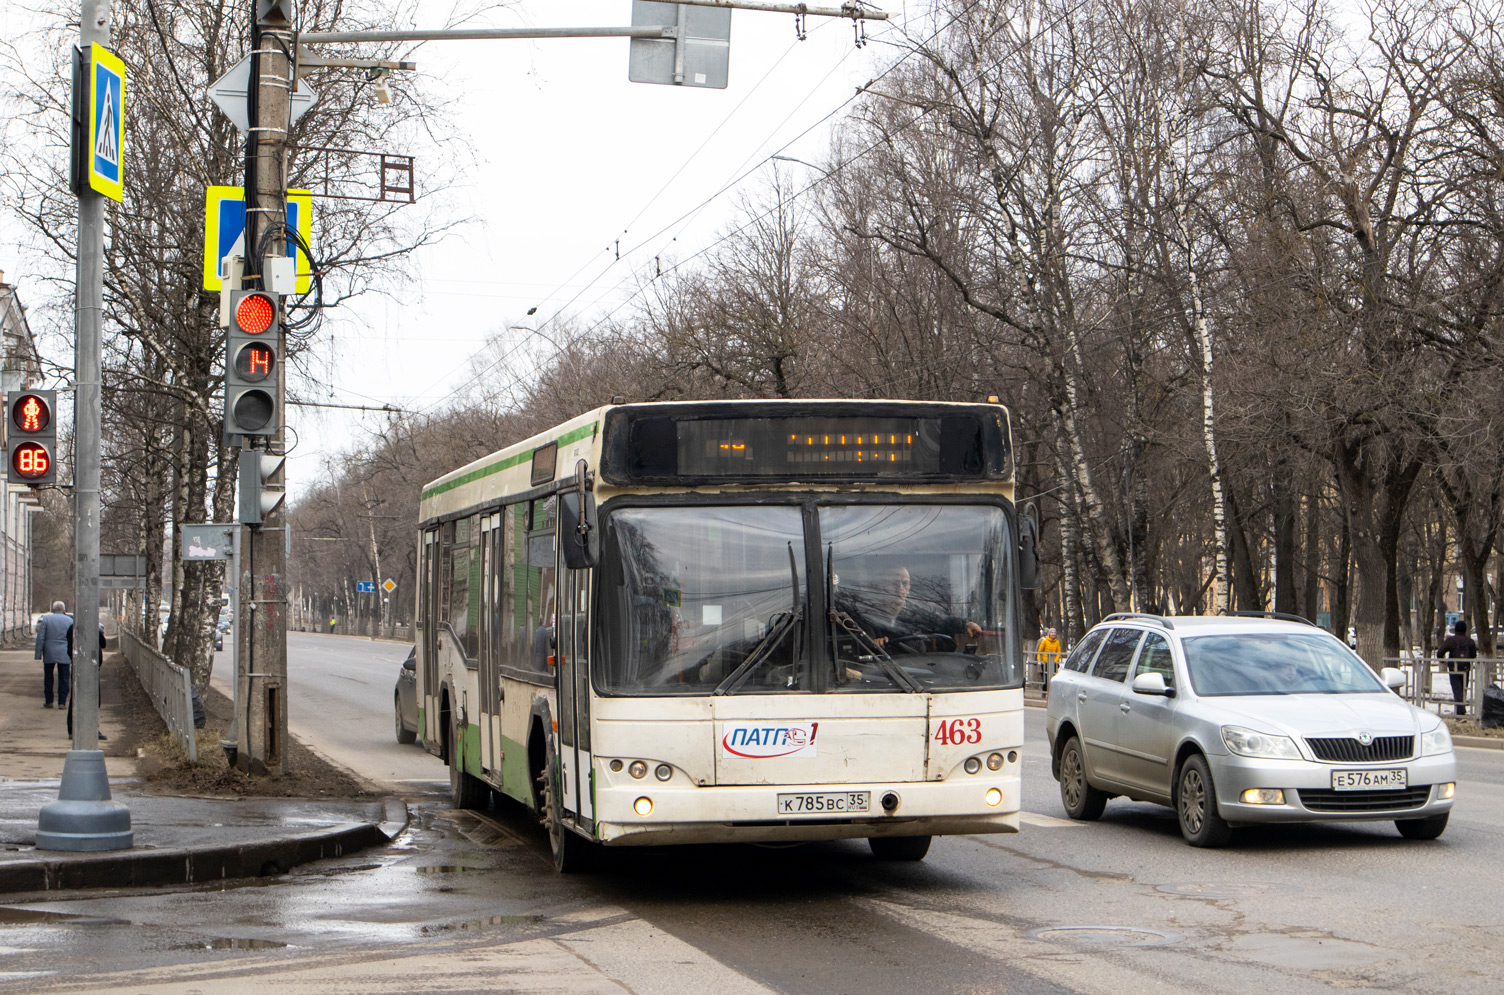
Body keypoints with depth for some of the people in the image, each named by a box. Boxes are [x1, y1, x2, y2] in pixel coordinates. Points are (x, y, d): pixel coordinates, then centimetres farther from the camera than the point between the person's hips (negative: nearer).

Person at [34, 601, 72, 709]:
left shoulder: (46, 618, -1)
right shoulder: (70, 621, 3)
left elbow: (40, 638, -4)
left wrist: (39, 654, -2)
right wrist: (73, 657, 9)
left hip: (49, 653, 0)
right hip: (64, 655, 0)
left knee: (48, 678, 12)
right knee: (63, 679, 4)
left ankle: (48, 701, 15)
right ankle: (62, 702, 1)